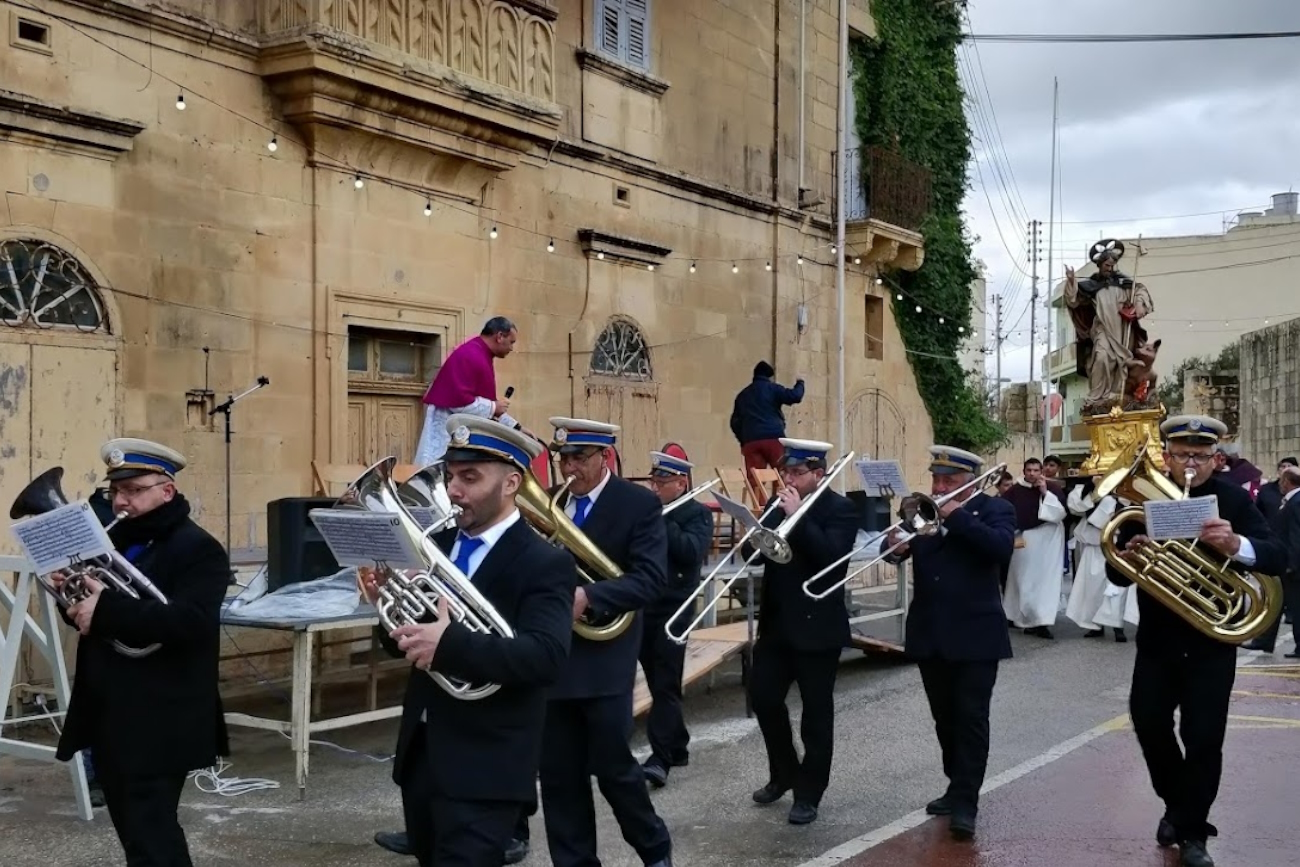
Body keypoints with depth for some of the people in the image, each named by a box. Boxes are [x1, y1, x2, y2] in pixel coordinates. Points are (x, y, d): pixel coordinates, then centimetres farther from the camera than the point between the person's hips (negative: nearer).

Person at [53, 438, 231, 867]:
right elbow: (91, 611, 17)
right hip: (109, 715, 9)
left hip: (158, 724, -9)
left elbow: (188, 621, -27)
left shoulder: (198, 549, -13)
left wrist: (107, 608, -30)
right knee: (137, 830, 19)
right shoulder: (116, 538, 13)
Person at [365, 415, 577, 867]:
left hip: (484, 765, -7)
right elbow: (407, 638, 11)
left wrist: (450, 643, -33)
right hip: (421, 751, 7)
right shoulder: (437, 544, 8)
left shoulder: (544, 564, -12)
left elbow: (546, 657, -25)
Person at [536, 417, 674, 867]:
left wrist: (588, 596, -26)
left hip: (604, 660, -5)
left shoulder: (639, 504, -6)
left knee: (613, 768, 4)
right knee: (558, 775, 8)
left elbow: (650, 579, -15)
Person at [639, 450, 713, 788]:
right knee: (658, 684, 13)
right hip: (640, 609, 6)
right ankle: (677, 747, 25)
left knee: (666, 686, -8)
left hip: (672, 610, -6)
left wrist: (660, 519, -18)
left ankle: (660, 758, -9)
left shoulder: (697, 513, -3)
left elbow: (692, 552, -19)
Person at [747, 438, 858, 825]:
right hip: (776, 623, 6)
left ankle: (809, 793, 14)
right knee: (763, 698, 8)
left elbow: (831, 557, -24)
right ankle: (783, 773, 29)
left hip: (817, 626, -6)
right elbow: (752, 551, 6)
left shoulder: (839, 509, -9)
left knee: (816, 712, 3)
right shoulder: (776, 504, 9)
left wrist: (797, 515, -25)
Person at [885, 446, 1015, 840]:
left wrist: (956, 515, -23)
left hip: (974, 634, -5)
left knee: (971, 718, -4)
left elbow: (1002, 548, -22)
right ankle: (958, 789, 28)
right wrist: (895, 546, -20)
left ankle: (966, 803, -2)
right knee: (945, 718, 14)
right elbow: (898, 546, 3)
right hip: (929, 633, 5)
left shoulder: (994, 509, -4)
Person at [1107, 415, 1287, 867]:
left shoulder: (1233, 500, -7)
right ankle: (1176, 804, 33)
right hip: (1157, 637, 2)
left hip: (1212, 639, -2)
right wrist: (1127, 556, -28)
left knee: (1203, 737, -2)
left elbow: (1278, 558, -16)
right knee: (1148, 722, 8)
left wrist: (1237, 545, -37)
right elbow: (1116, 573, -4)